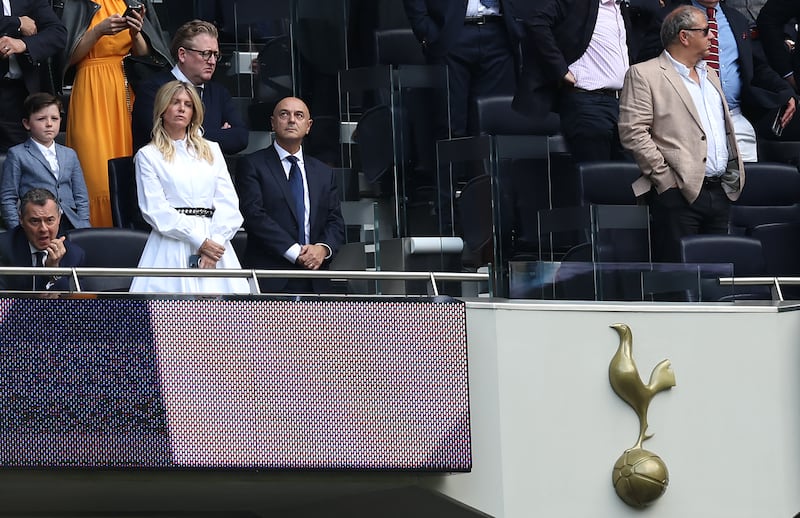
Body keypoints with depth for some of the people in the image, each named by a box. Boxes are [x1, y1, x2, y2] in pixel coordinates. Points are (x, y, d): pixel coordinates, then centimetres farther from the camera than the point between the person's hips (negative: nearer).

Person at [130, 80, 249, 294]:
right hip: (172, 244, -3)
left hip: (214, 242, 3)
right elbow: (155, 210, -3)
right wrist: (200, 241, -11)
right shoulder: (148, 155, 8)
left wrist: (216, 242, -8)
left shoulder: (212, 150, 20)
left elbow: (228, 202, 10)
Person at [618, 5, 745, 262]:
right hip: (680, 192, -7)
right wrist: (666, 178, -15)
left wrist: (734, 176, 14)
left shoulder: (710, 74, 22)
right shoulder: (644, 74, -3)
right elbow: (633, 132, -11)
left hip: (721, 191, 7)